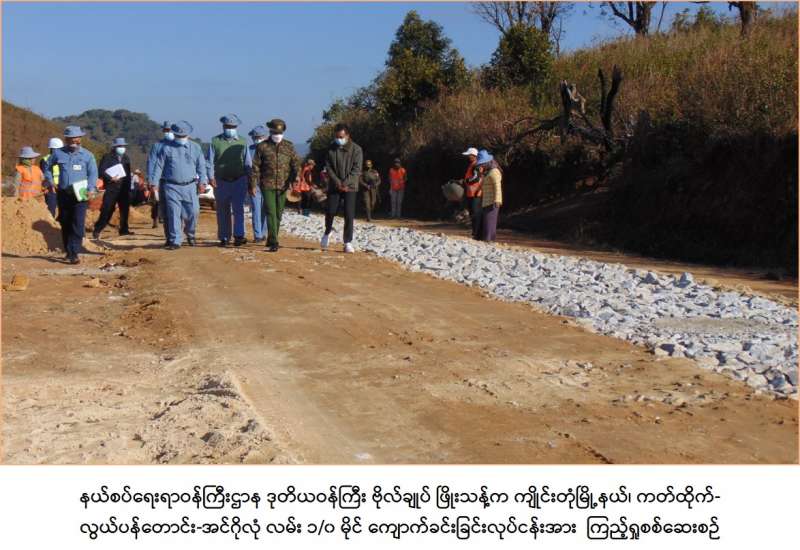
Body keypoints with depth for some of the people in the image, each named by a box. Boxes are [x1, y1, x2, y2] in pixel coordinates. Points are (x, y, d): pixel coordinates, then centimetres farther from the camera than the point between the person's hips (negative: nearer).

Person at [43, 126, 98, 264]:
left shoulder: (87, 155, 2)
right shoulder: (58, 153, 7)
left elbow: (93, 173, 1)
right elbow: (47, 167, 21)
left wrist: (91, 189, -14)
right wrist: (50, 180, 5)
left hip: (80, 195, -3)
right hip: (63, 194, 3)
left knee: (78, 225, -12)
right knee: (65, 224, 10)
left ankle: (74, 254, -13)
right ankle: (68, 251, 25)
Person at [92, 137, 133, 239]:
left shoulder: (126, 158, 15)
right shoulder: (107, 157, -2)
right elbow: (101, 172, -9)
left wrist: (128, 187, 13)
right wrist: (110, 178, -22)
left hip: (124, 189, 6)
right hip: (111, 188, -5)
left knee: (125, 209, 6)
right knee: (107, 210, -9)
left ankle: (124, 229, 17)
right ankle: (97, 230, -3)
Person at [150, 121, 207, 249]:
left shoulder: (195, 148, 9)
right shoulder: (166, 148, 4)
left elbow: (201, 166, 10)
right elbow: (158, 166, 5)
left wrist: (202, 181, -1)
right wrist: (154, 183, 0)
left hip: (189, 186, 1)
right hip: (172, 187, -1)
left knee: (192, 213, -1)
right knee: (174, 215, -3)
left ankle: (190, 235, 26)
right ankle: (175, 241, 4)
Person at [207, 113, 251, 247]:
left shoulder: (242, 142, 7)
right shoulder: (215, 141, 3)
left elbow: (248, 163, 9)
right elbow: (209, 161, 2)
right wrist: (211, 177, -11)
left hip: (239, 181, -1)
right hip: (221, 182, 1)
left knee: (238, 209, -12)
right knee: (222, 212, 8)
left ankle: (238, 236, -15)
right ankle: (224, 238, 18)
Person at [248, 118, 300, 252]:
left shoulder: (289, 146, 7)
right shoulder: (262, 147, 0)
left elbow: (296, 164, 5)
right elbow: (255, 167, 1)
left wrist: (295, 180, -9)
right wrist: (253, 185, -3)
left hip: (283, 186, 3)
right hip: (267, 186, -3)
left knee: (278, 214, 10)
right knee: (271, 213, -11)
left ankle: (271, 240, 25)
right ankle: (273, 242, -13)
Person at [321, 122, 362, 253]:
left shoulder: (356, 149, -3)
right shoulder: (331, 148, 5)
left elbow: (356, 170, -8)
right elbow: (328, 167, 1)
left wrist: (346, 183, -18)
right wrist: (337, 182, -11)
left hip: (350, 187, -2)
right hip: (334, 186, 2)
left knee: (349, 215, -6)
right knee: (330, 211, -1)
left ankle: (348, 242, 0)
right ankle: (328, 232, 28)